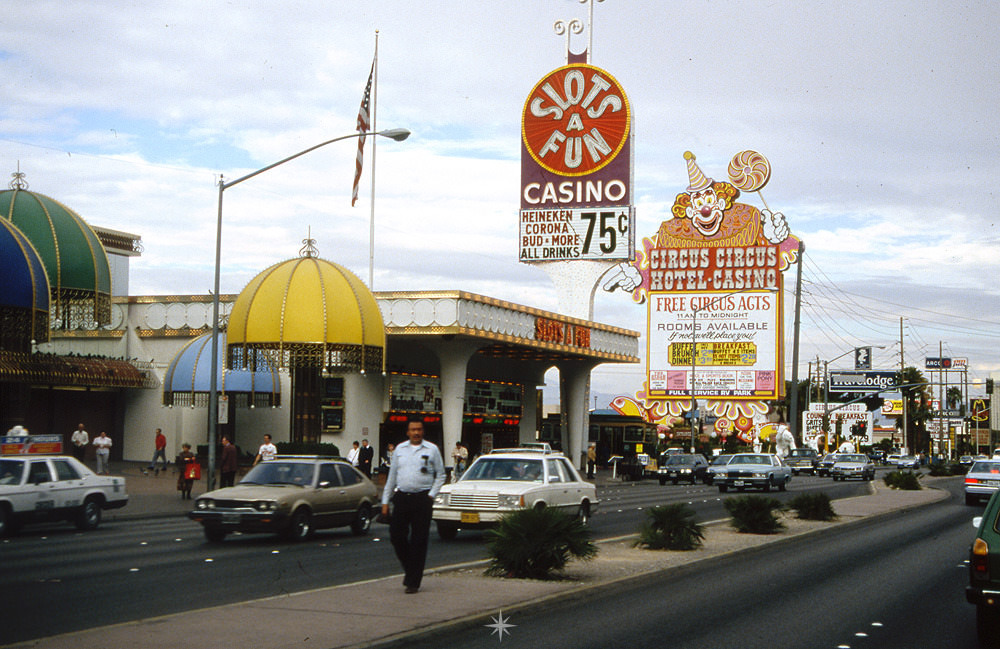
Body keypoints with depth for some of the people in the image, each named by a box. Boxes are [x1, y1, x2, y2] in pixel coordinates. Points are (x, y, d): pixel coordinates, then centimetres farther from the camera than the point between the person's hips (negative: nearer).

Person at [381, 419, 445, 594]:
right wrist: (385, 501, 11)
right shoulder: (399, 449, 12)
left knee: (419, 541, -2)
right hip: (401, 497, 3)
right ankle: (409, 568, 23)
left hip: (422, 499, -3)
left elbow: (440, 474, 8)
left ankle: (413, 582, 4)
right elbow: (392, 476, 15)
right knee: (396, 536, -2)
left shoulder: (432, 450, 5)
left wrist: (431, 495, -5)